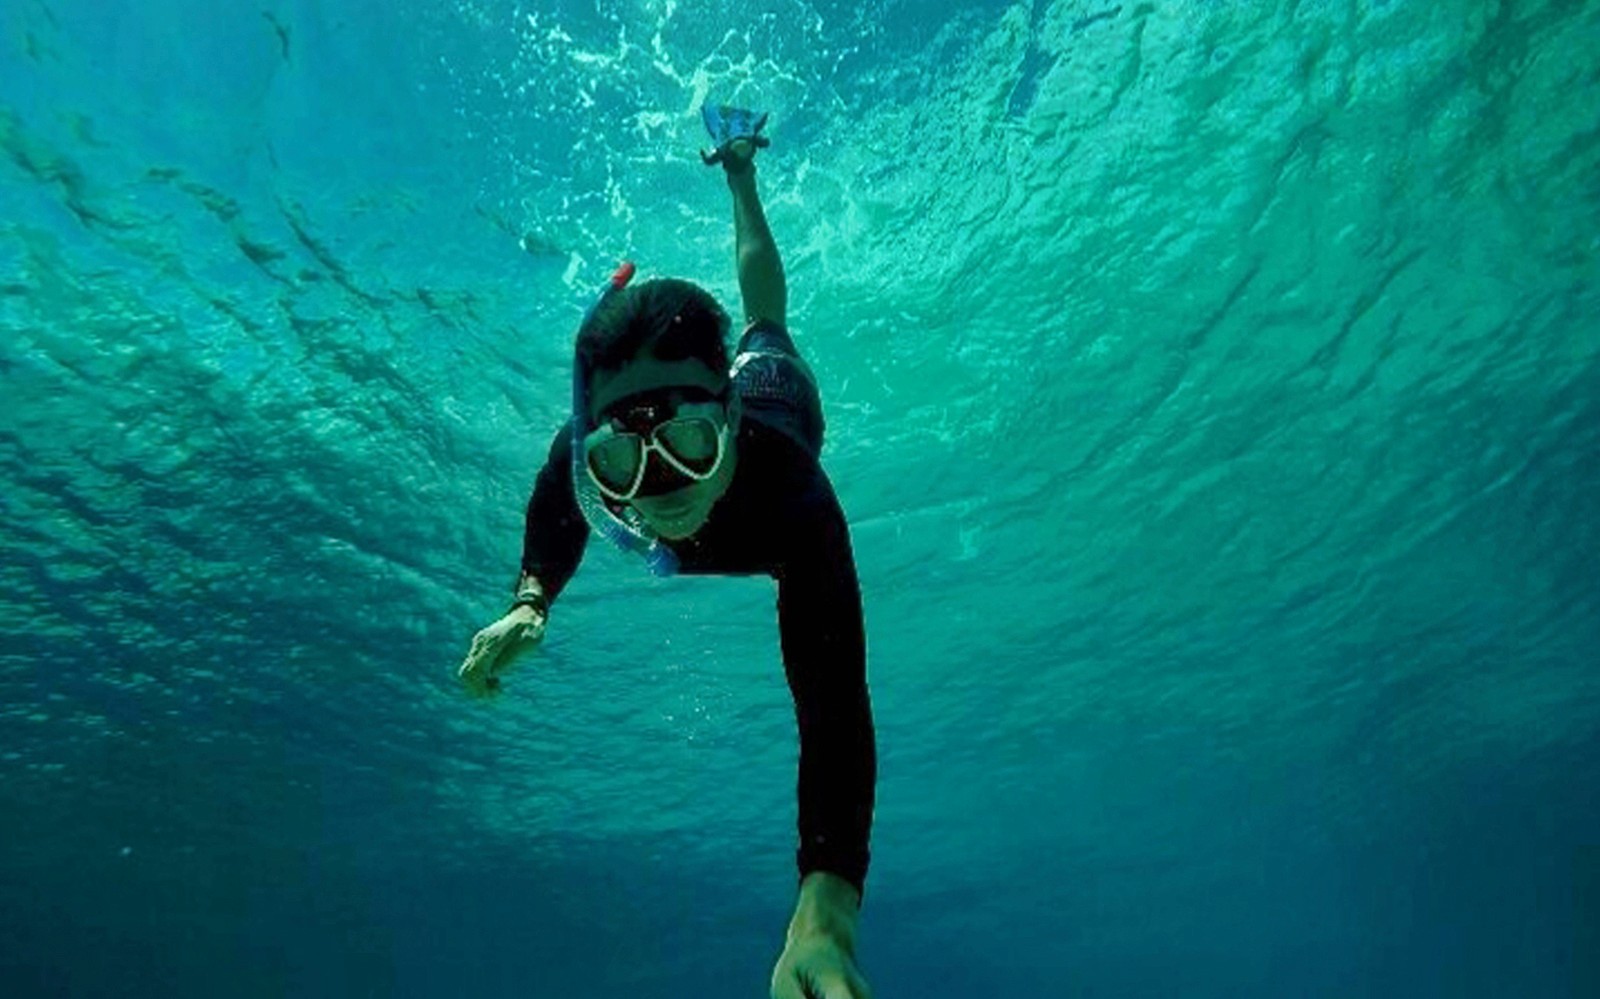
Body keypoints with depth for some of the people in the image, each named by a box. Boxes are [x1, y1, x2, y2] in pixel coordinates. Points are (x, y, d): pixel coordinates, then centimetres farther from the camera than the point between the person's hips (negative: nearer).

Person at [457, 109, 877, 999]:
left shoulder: (792, 501, -58)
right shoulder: (591, 454, -47)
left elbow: (833, 701, -67)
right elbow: (559, 507, -20)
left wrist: (826, 912, -81)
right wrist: (531, 600, -40)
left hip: (772, 390, 1)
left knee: (765, 327, 36)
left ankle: (741, 170, 60)